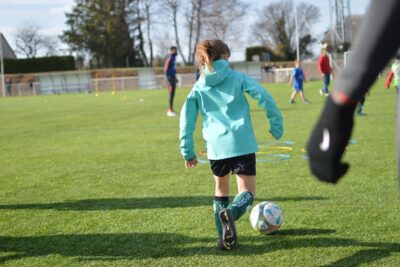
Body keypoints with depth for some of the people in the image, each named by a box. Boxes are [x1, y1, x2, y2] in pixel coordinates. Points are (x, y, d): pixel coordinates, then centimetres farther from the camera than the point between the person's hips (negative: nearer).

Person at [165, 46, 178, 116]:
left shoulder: (174, 57, 16)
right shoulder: (170, 57, -14)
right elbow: (166, 69, -19)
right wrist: (168, 77, -22)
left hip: (173, 77, 10)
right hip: (170, 77, -10)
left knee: (173, 94, 11)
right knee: (171, 93, -10)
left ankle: (171, 109, 16)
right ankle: (170, 110, -8)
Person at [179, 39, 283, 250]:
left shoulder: (198, 87, 13)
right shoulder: (237, 77, 6)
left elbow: (186, 119, 10)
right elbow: (264, 97, -5)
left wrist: (187, 152, 15)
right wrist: (276, 124, 4)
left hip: (216, 146, 3)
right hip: (242, 144, -3)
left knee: (221, 189, 24)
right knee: (247, 192, 1)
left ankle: (224, 237, 17)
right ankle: (231, 212, -32)